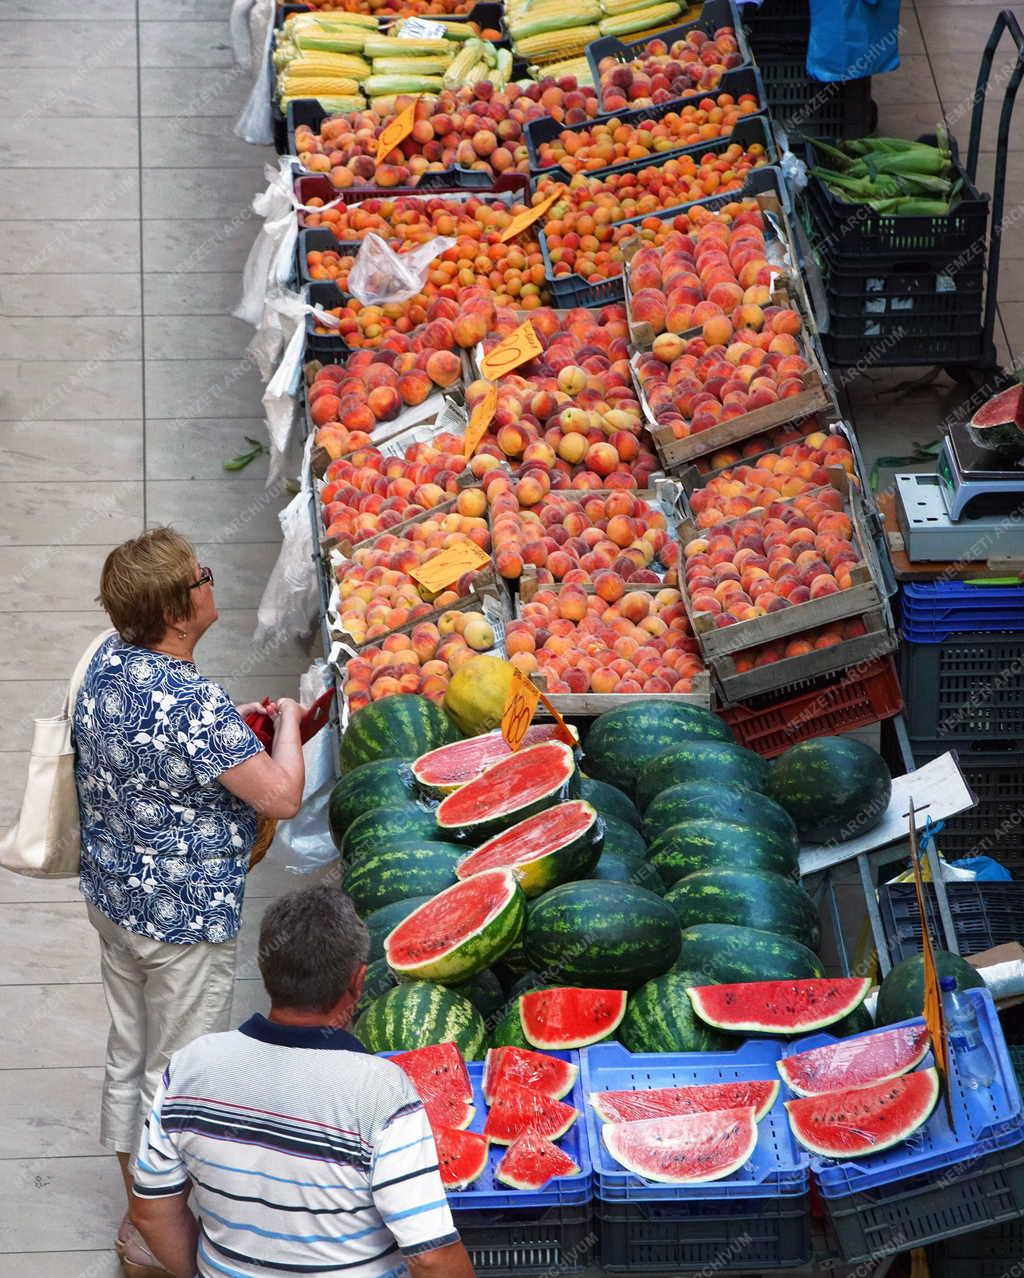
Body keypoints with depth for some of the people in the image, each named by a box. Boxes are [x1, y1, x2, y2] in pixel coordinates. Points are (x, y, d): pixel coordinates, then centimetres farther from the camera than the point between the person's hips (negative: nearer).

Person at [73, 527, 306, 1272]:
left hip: (113, 897, 8)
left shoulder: (107, 661, -6)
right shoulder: (193, 704, -32)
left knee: (129, 1055, 22)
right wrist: (285, 720, -9)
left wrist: (241, 726, 4)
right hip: (185, 920, -8)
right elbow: (282, 798, -26)